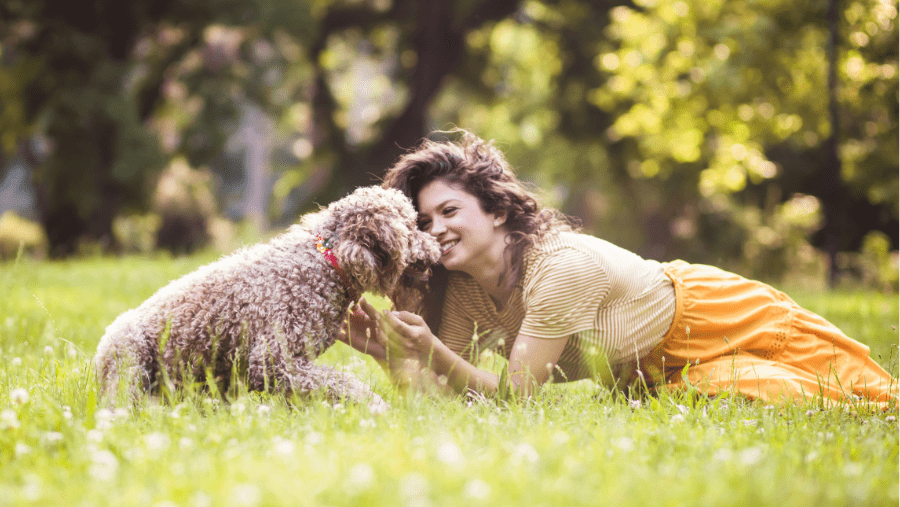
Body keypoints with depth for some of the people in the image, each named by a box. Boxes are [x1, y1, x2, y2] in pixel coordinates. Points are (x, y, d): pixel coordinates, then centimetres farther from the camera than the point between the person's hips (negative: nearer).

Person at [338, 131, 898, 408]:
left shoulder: (562, 264, -38)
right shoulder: (459, 286, -17)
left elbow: (516, 394, -35)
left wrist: (433, 351, -47)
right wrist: (392, 352, -34)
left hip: (710, 318, -6)